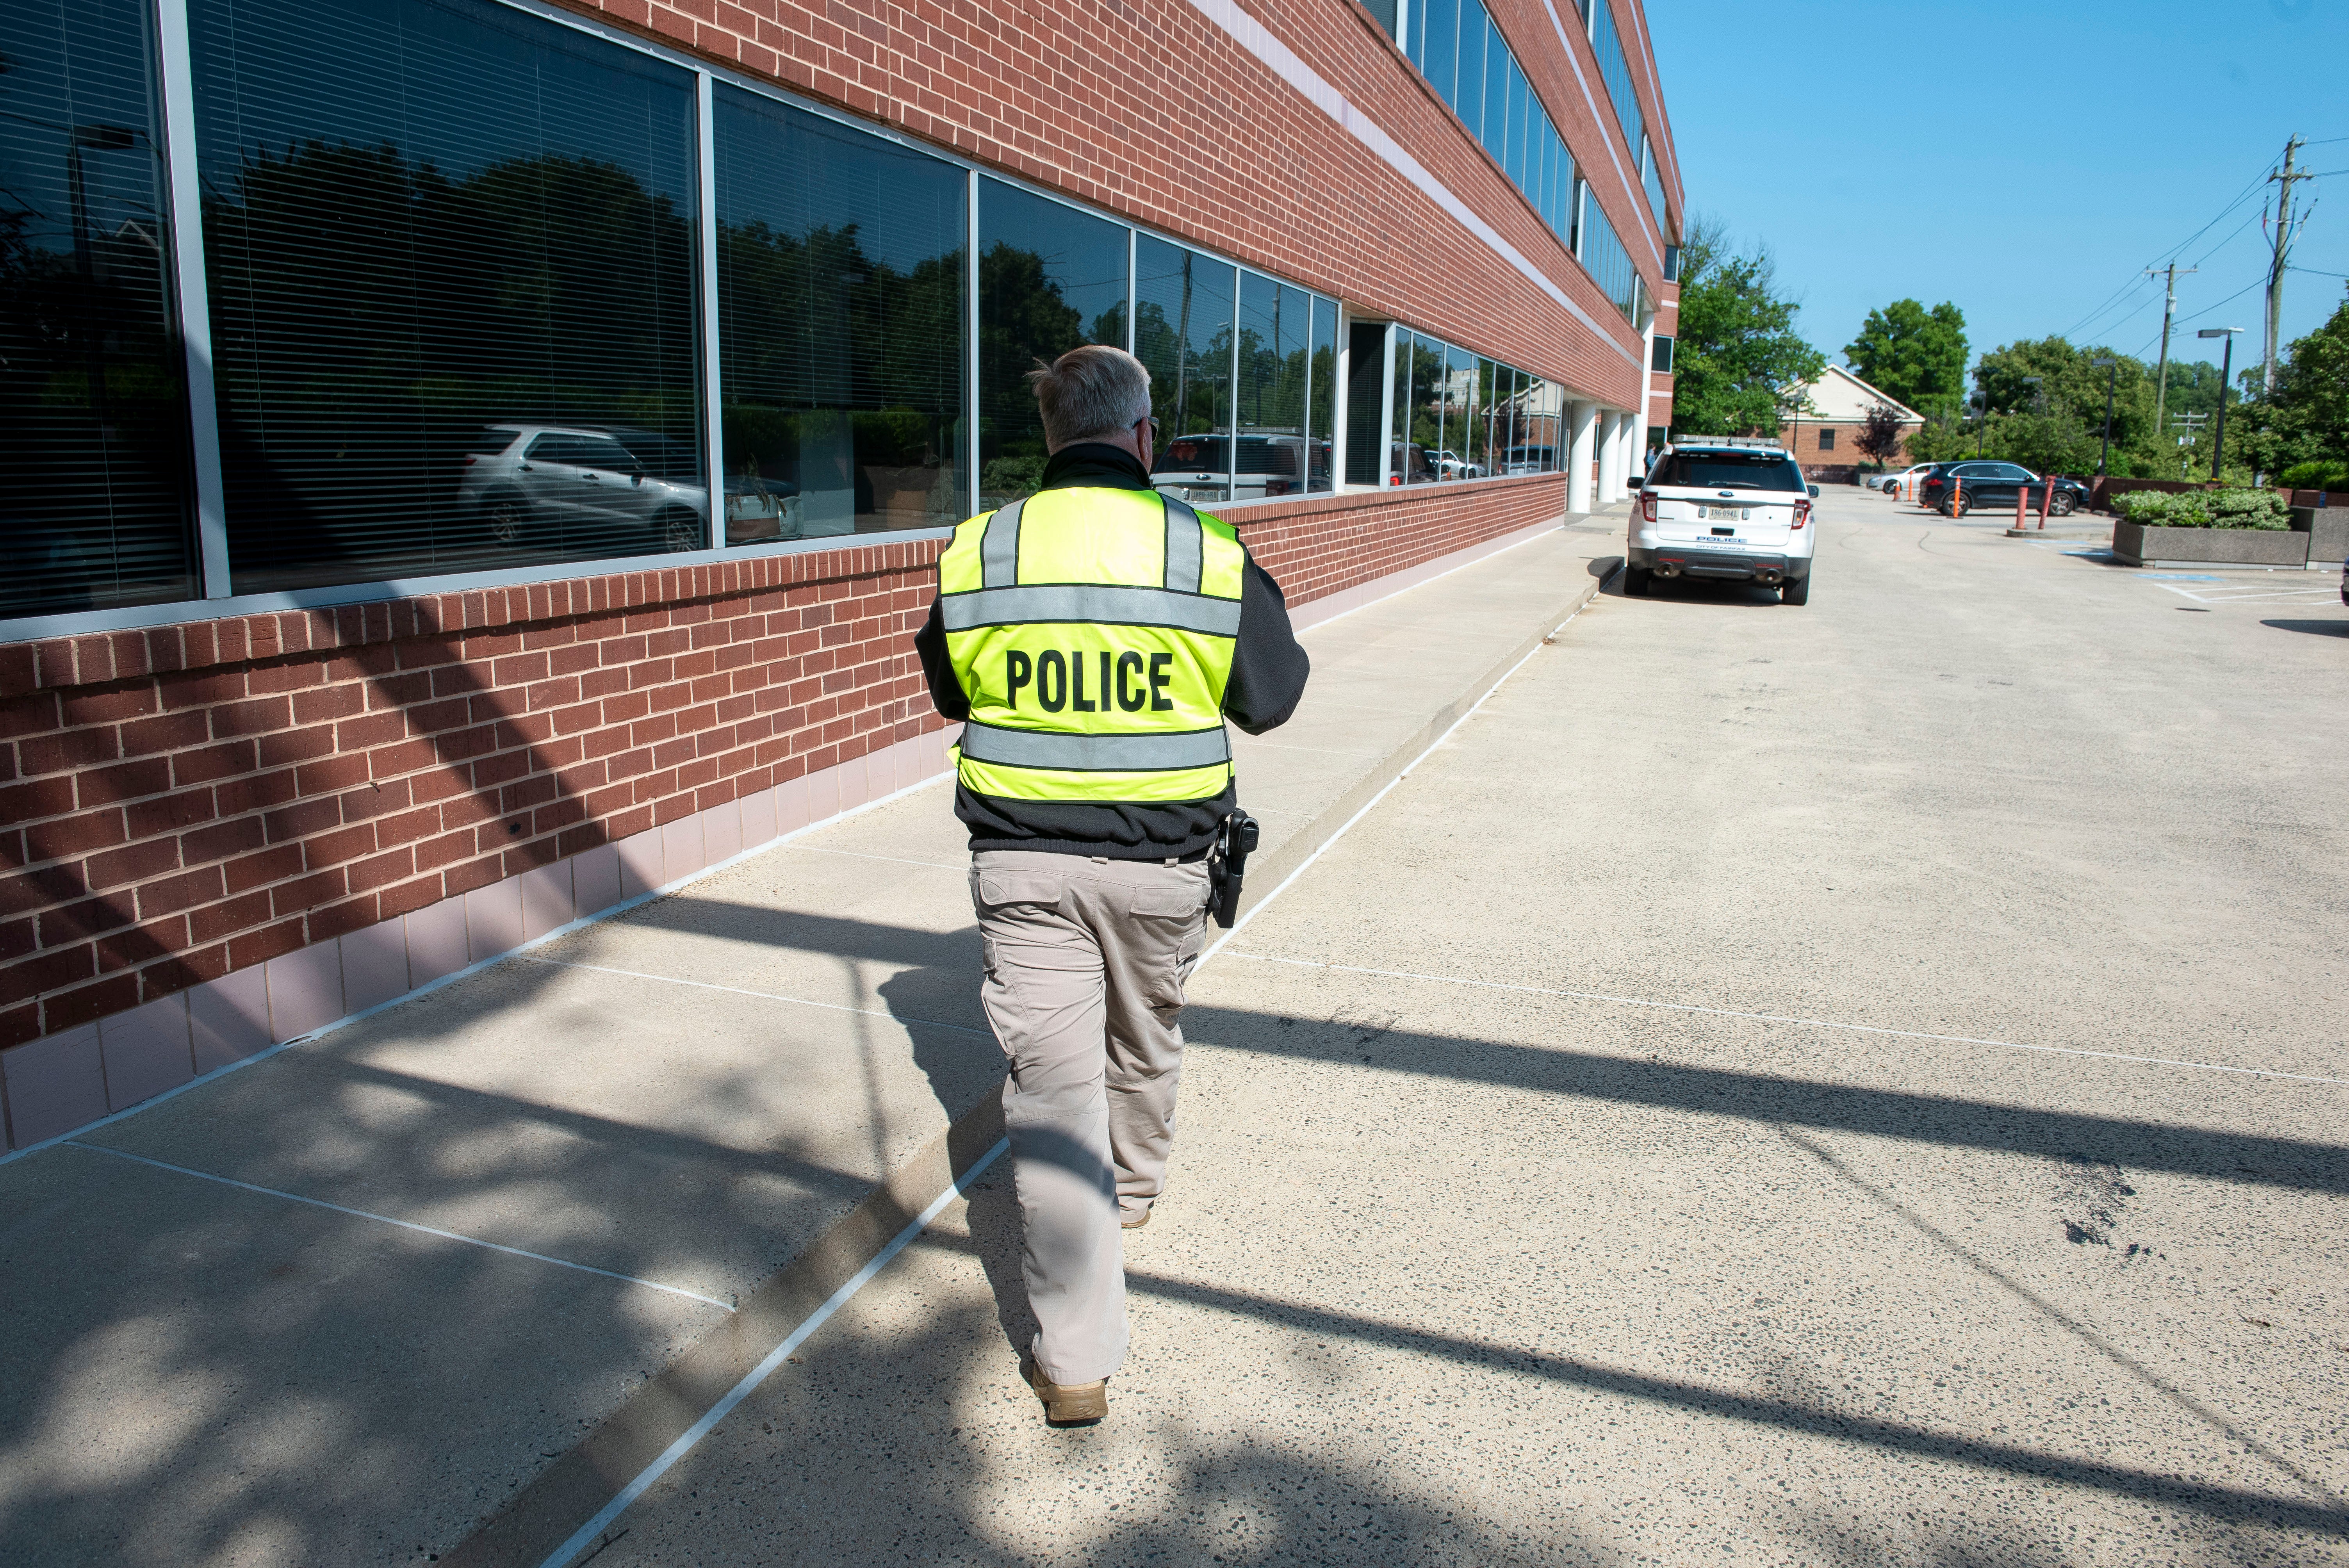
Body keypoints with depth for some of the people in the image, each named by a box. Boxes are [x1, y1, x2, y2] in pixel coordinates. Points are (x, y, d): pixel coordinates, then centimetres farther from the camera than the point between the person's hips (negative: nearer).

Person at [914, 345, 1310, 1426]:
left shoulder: (978, 550, -2)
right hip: (1159, 863, 1)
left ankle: (1075, 1360, 3)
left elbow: (949, 691, 12)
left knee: (1051, 1083, 2)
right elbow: (1271, 699, 4)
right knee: (1145, 1043, 26)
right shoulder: (1209, 552, -6)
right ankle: (1132, 1193, 53)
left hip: (1021, 863, 0)